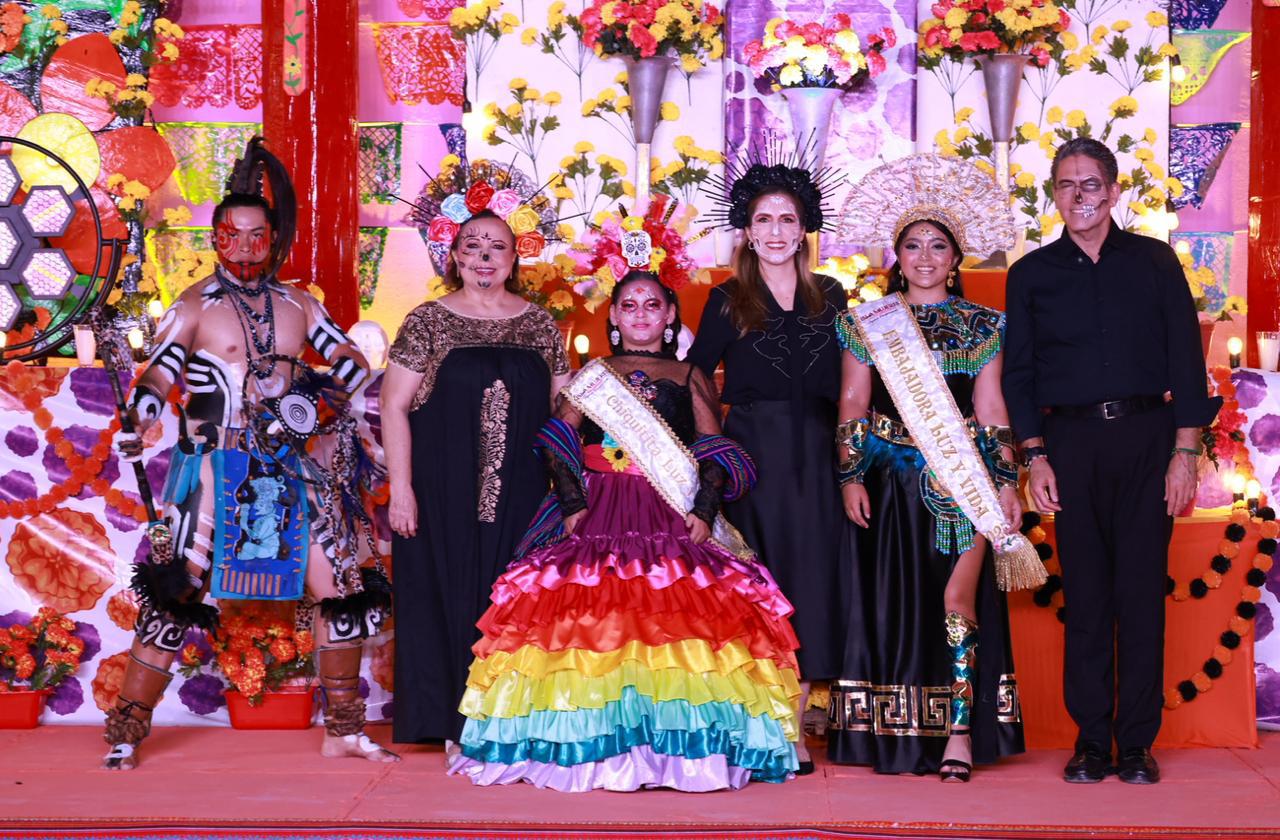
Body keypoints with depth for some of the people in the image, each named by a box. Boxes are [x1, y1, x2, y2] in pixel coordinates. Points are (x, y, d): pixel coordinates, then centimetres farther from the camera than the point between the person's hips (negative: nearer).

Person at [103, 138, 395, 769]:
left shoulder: (298, 305, 13)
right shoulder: (195, 306, 1)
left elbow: (352, 360, 14)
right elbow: (159, 372, -11)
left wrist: (330, 396, -7)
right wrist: (139, 424, -30)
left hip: (293, 470, 4)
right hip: (216, 472, -4)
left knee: (342, 589, 1)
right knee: (178, 591, -10)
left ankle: (343, 731, 13)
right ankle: (126, 733, 0)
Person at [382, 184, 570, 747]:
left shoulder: (539, 325, 11)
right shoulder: (428, 322, 2)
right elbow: (393, 405, -2)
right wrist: (400, 487, -10)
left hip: (520, 493, 3)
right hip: (445, 493, -2)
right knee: (448, 597, -1)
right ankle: (455, 726, 7)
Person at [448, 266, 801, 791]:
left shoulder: (691, 378, 17)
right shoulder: (591, 376, 18)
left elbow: (718, 453, 8)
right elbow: (558, 442, 8)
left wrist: (705, 510, -8)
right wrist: (573, 504, -7)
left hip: (674, 518, 0)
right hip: (599, 514, 1)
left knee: (680, 613, -19)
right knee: (589, 612, -17)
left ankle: (681, 745, -16)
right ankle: (594, 743, -15)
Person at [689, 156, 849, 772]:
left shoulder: (829, 297, 11)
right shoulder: (728, 302, 5)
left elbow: (847, 384, 11)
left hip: (816, 458, 2)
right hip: (749, 458, -2)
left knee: (810, 578, 0)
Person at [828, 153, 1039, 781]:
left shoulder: (982, 326, 8)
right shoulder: (867, 323, 8)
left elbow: (991, 410, 6)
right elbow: (852, 405, 6)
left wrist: (1006, 484, 1)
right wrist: (851, 478, -2)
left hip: (961, 479, -1)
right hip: (889, 480, 1)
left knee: (957, 598, -6)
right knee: (890, 600, 1)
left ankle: (959, 733, -3)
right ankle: (894, 736, 7)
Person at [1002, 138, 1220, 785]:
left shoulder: (1154, 261, 9)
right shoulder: (1032, 273, 10)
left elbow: (1186, 359, 6)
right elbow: (1018, 372, 10)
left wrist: (1185, 450, -3)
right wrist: (1035, 456, 0)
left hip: (1146, 436, 0)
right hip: (1070, 441, 1)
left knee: (1142, 590, -2)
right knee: (1084, 592, 0)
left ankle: (1138, 742, 5)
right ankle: (1091, 739, 7)